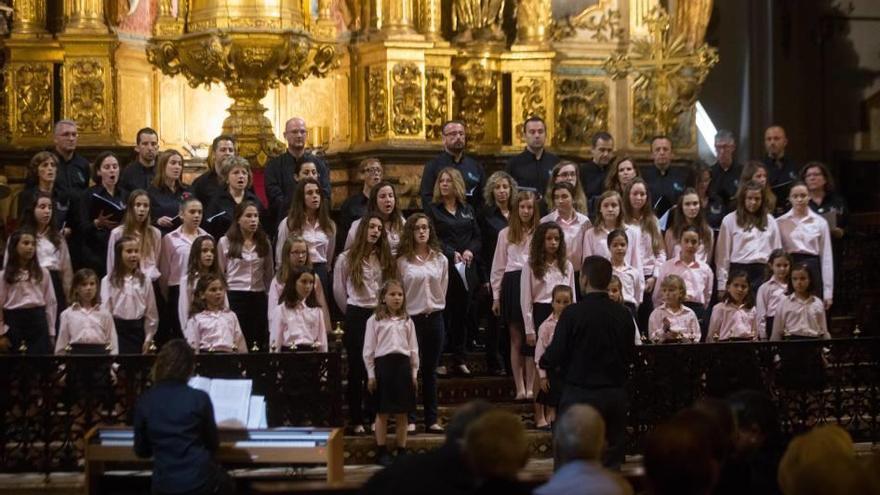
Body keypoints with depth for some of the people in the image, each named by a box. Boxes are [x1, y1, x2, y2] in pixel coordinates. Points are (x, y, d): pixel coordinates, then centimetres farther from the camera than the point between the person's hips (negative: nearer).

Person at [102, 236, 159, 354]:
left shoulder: (144, 281, 5)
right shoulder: (109, 281, -2)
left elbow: (151, 312, 7)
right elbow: (105, 310, -3)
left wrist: (148, 338, 4)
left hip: (138, 330, 2)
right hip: (117, 329, -2)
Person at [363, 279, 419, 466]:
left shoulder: (407, 321, 9)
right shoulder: (375, 320, 1)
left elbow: (413, 349, 11)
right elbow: (368, 350, 1)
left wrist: (414, 373, 7)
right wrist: (371, 374, -2)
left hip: (403, 363, 3)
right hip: (383, 363, -3)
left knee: (402, 412, 6)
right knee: (383, 412, 2)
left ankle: (401, 450, 14)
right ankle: (382, 451, 9)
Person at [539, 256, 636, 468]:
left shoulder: (572, 313, -13)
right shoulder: (624, 315, 0)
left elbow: (554, 358, -10)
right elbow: (629, 356, 9)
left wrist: (543, 361, 12)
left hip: (580, 394, -4)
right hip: (615, 393, 4)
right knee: (612, 462, 9)